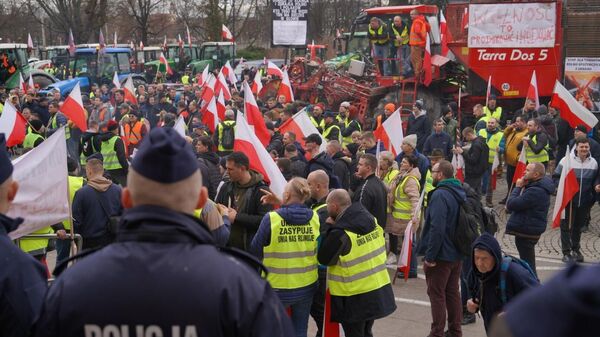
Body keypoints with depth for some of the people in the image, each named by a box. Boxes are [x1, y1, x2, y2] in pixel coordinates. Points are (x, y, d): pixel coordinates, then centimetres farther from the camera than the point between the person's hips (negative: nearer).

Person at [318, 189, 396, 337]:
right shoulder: (371, 220, 0)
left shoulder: (340, 233, -23)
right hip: (378, 291, 7)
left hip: (355, 297, -7)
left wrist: (331, 230, -6)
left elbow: (324, 259, -11)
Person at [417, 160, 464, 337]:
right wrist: (460, 248, 19)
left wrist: (430, 256, -22)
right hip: (457, 253, 9)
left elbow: (437, 228, -27)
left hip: (441, 255, -8)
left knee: (437, 294, 0)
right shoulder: (460, 193, 9)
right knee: (452, 292, 16)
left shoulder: (440, 194, -20)